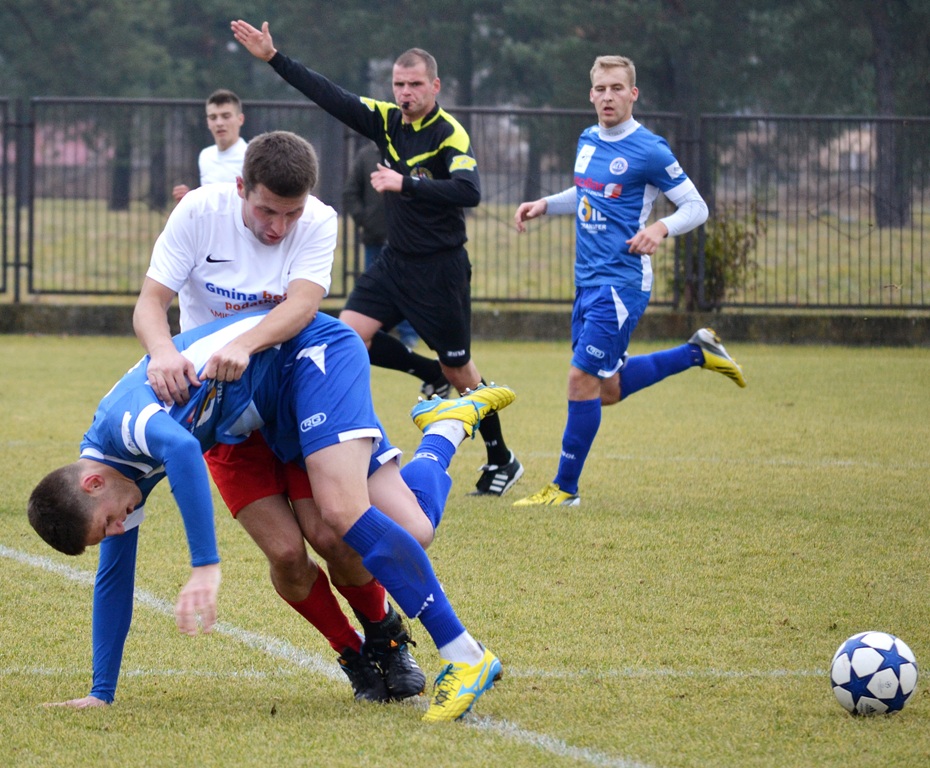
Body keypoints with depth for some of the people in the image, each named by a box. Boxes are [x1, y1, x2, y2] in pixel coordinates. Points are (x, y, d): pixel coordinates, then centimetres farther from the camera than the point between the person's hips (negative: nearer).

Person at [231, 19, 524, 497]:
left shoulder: (450, 135, -17)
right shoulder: (385, 120, 2)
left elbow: (468, 192, -31)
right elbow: (330, 96, 4)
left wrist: (406, 184, -37)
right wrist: (273, 58, -1)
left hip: (440, 269, -7)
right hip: (395, 260, 7)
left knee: (459, 369, 1)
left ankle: (501, 461, 18)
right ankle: (431, 374, 14)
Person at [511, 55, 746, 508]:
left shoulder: (648, 150, -12)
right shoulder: (588, 141, 10)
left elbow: (696, 207, -7)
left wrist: (661, 228, -25)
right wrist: (545, 205, 14)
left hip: (622, 282, -8)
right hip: (587, 280, 8)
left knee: (583, 378, -11)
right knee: (607, 389, 15)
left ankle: (565, 488, 0)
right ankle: (698, 353, 32)